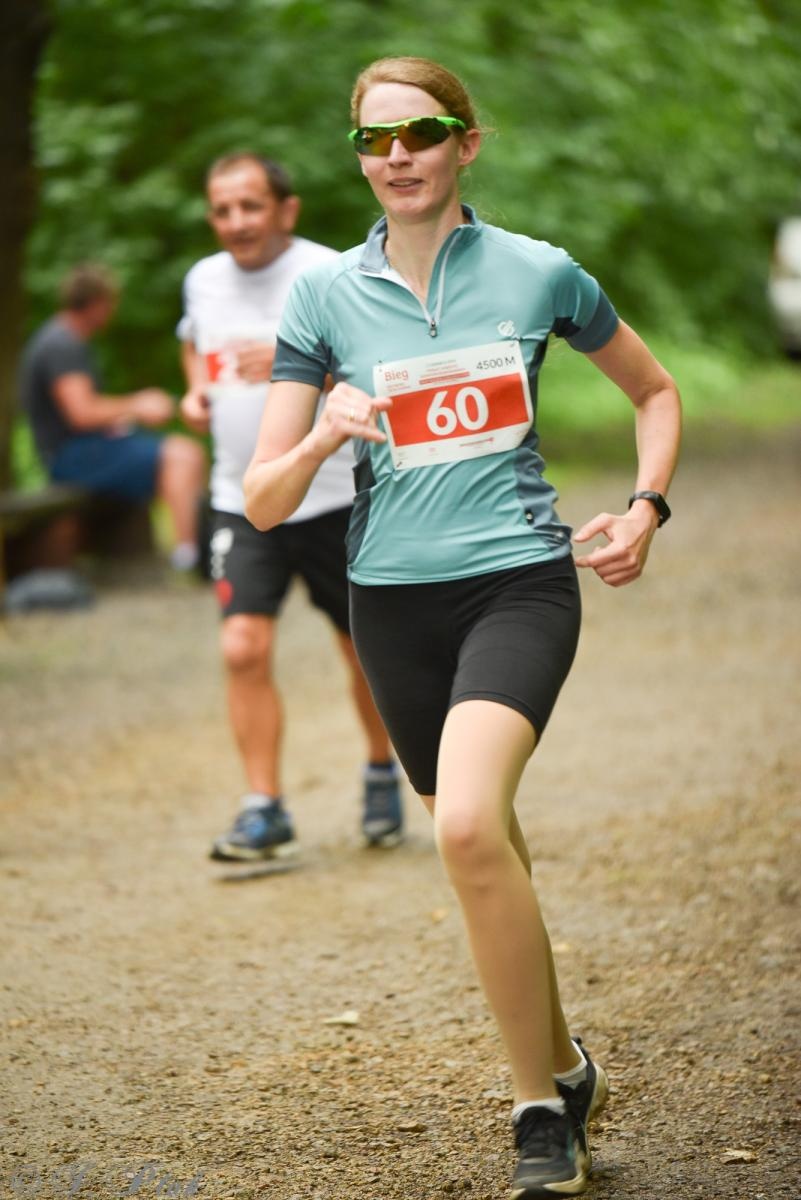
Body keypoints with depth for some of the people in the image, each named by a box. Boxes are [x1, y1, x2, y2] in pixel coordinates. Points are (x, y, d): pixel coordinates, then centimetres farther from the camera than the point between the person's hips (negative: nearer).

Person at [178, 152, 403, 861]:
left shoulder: (330, 277, -12)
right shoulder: (203, 281, 4)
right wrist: (197, 390, 6)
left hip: (335, 498, -3)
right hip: (241, 502, 3)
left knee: (367, 654, 10)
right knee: (244, 649, -13)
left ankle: (382, 775, 36)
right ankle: (265, 811, -6)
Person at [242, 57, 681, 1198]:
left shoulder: (540, 272, -1)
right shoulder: (326, 297, 2)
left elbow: (656, 391, 17)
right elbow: (264, 503, 0)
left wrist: (645, 510, 3)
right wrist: (322, 437, -20)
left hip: (520, 579, -3)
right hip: (395, 599, 3)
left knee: (468, 826, -26)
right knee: (488, 854, 11)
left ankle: (541, 1105, -13)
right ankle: (564, 1068, 33)